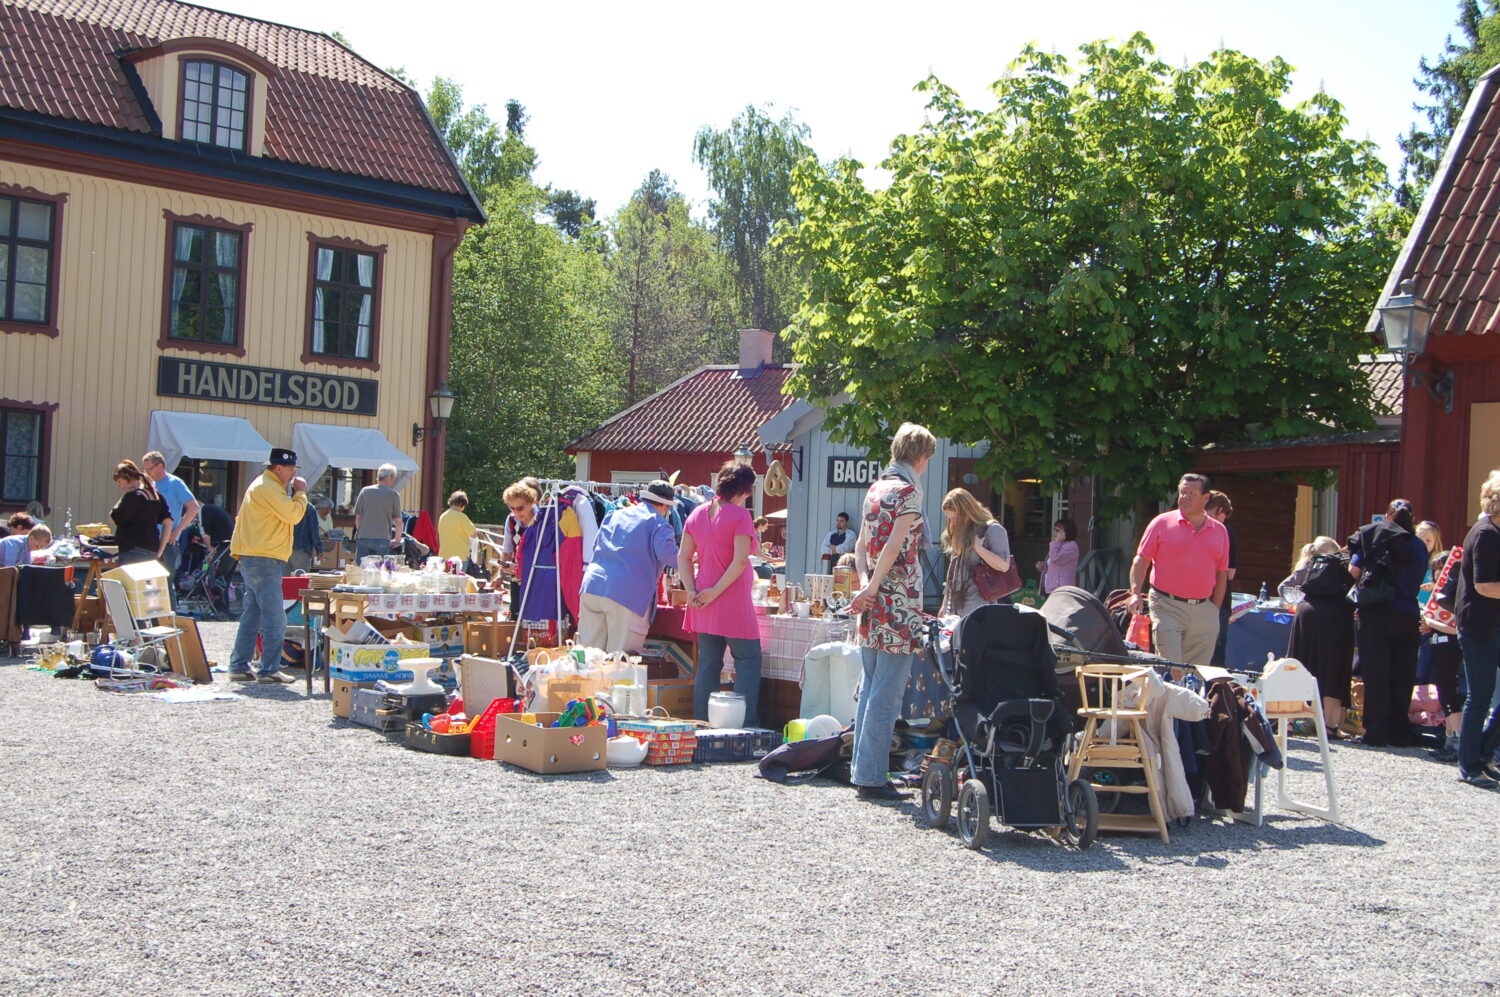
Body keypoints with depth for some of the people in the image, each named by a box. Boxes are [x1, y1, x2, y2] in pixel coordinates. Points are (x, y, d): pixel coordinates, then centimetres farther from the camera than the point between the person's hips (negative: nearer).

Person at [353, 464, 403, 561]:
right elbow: (398, 521, 0)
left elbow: (358, 518, 8)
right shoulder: (394, 495, -1)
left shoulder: (365, 491, 5)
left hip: (363, 538, 2)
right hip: (382, 539, -2)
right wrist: (397, 539, 15)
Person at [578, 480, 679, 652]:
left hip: (592, 587, 6)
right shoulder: (659, 524, 2)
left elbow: (596, 546, 30)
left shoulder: (614, 515, 22)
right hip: (627, 594, -6)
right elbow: (668, 555, -12)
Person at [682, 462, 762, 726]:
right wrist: (716, 592, -14)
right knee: (748, 660, 3)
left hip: (703, 604, 6)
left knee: (708, 663, 12)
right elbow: (740, 560, -19)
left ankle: (702, 723, 12)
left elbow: (683, 557, 7)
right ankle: (746, 725, -1)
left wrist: (692, 591, 0)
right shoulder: (739, 515, -10)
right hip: (733, 603, -6)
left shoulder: (698, 514, 10)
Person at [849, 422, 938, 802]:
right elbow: (894, 547, -19)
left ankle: (860, 770, 19)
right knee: (886, 697, -4)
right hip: (899, 606, -9)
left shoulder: (875, 489, 15)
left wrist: (865, 584, -2)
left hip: (873, 607, 9)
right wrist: (871, 590, -15)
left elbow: (861, 545, 10)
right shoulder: (908, 492, -10)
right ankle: (871, 777, -2)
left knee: (870, 691, 14)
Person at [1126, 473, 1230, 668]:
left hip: (1203, 610, 3)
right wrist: (1135, 593, -12)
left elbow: (1222, 574, 15)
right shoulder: (1162, 523, 2)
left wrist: (1215, 610, 11)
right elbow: (1141, 560, 1)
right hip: (1167, 606, -3)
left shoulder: (1219, 531, 11)